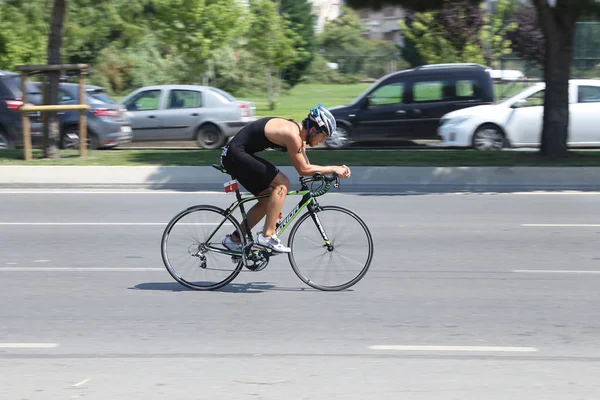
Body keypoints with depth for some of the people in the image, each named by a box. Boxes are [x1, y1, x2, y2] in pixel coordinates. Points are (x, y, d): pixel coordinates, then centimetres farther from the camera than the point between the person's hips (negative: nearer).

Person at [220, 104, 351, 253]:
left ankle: (234, 239, 21)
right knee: (282, 183, -16)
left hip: (235, 155, 10)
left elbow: (306, 167, 13)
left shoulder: (298, 132, 10)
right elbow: (303, 170, -15)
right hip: (236, 154, -10)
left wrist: (331, 171, 3)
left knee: (268, 200, 14)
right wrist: (333, 169, -10)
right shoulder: (292, 134, -20)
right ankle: (267, 235, -15)